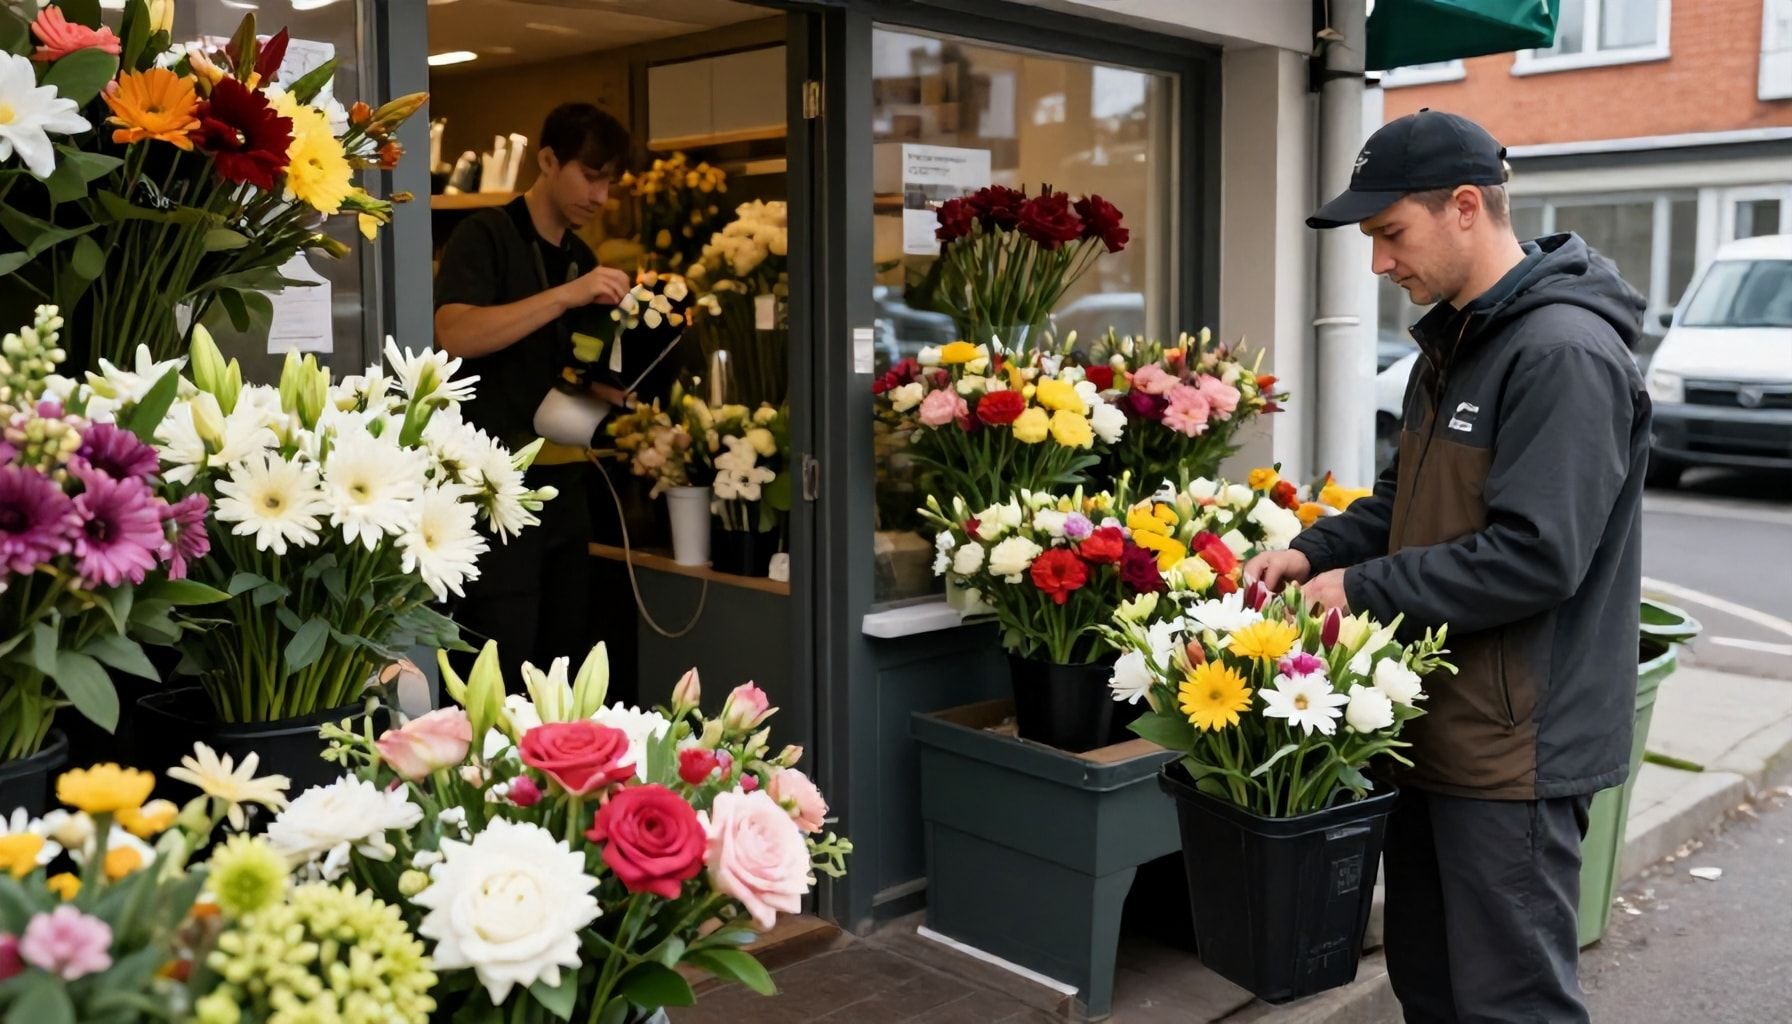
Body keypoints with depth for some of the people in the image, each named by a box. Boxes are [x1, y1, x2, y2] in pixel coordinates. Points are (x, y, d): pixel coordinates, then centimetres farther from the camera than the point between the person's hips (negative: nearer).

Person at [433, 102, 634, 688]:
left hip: (564, 480, 7)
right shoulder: (486, 236, -6)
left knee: (564, 658, 11)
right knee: (499, 671, -5)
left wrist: (612, 390, -1)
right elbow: (454, 335, -23)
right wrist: (567, 294, -26)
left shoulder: (582, 259, 15)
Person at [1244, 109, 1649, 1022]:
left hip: (1513, 750, -9)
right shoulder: (1453, 343, 12)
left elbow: (1535, 555, -25)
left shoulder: (1565, 353, -18)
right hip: (1437, 728, 10)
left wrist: (1364, 591, -19)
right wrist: (1317, 552, 3)